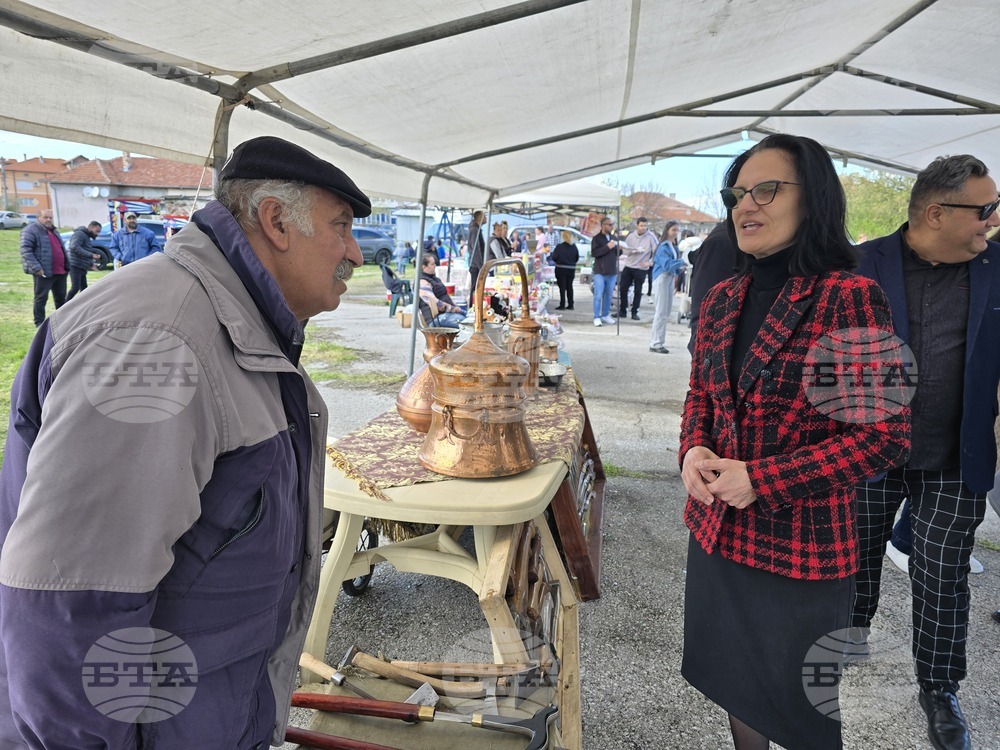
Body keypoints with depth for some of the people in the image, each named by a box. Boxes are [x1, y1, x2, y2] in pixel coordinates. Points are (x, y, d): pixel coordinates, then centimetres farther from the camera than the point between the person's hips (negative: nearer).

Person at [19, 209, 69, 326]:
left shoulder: (53, 231, 21)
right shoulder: (30, 230, -7)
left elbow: (61, 249, 28)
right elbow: (25, 250, -15)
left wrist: (67, 266, 20)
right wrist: (36, 268, -23)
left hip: (60, 271, 8)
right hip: (43, 272, -8)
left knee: (61, 297, 14)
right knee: (41, 298, -2)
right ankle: (39, 323, 4)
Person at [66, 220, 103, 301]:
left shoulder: (87, 237, 22)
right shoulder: (79, 234, -8)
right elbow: (75, 247, -25)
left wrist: (91, 264, 16)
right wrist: (91, 255, -29)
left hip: (82, 268, 10)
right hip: (75, 266, -10)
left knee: (84, 289, 10)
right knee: (75, 288, -16)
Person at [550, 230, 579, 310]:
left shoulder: (559, 246, -14)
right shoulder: (574, 247, 0)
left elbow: (554, 257, -14)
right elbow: (577, 258, 5)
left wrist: (558, 261, 5)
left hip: (561, 269, -4)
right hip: (571, 269, 4)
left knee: (562, 287, 0)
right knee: (569, 287, 11)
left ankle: (562, 305, -1)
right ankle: (570, 305, 14)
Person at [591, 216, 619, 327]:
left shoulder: (613, 238, 15)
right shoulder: (597, 238, -3)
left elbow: (617, 254, 18)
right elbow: (594, 253, -16)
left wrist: (619, 249, -4)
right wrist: (607, 247, -21)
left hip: (612, 272, 6)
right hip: (600, 272, -6)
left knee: (609, 295, 10)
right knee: (598, 295, -5)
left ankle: (605, 315, 20)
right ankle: (597, 317, 1)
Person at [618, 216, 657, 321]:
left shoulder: (650, 237, -7)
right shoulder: (631, 235, 2)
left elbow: (657, 252, -7)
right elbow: (625, 250, 2)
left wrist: (650, 262, -16)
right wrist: (633, 250, -16)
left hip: (641, 268, -3)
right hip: (628, 266, 3)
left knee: (638, 291, 4)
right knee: (623, 288, 4)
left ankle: (634, 312, 15)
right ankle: (622, 310, 16)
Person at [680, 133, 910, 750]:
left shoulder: (851, 298, -16)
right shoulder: (723, 299, 3)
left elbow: (887, 433, -17)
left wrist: (762, 478, -21)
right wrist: (695, 450, -8)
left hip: (804, 545, -5)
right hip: (717, 531, 6)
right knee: (735, 678, 24)